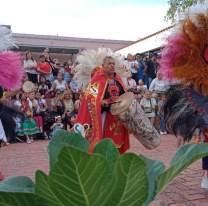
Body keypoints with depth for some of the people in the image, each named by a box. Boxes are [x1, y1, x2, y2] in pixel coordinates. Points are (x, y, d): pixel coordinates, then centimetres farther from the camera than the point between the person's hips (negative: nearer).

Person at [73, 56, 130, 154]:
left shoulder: (118, 78, 13)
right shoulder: (98, 77, -5)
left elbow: (125, 94, 20)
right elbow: (90, 94, -13)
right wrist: (100, 101, -28)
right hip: (104, 113, -6)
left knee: (116, 137, 13)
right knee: (101, 135, -4)